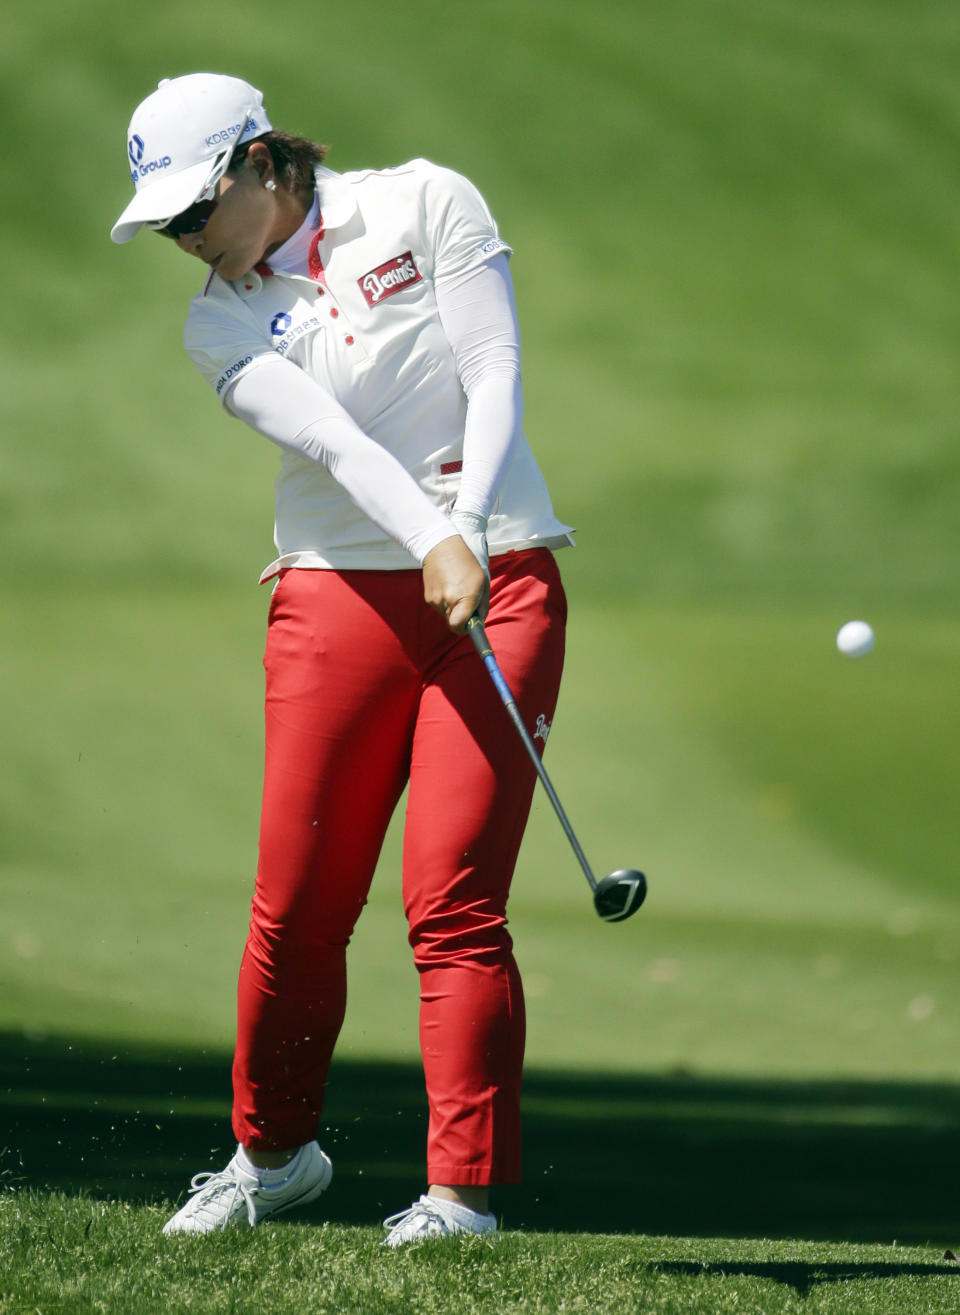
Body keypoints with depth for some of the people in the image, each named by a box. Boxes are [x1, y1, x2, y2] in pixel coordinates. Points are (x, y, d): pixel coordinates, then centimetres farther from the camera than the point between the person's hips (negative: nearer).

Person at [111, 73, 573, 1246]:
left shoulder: (425, 204, 1)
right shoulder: (220, 324, 5)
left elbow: (496, 375, -5)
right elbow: (329, 437, -12)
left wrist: (471, 523, -20)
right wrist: (431, 543, -28)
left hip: (498, 576, -2)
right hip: (342, 598, 2)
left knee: (453, 902, -10)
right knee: (296, 907, 1)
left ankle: (465, 1187, -4)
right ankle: (272, 1153, 23)